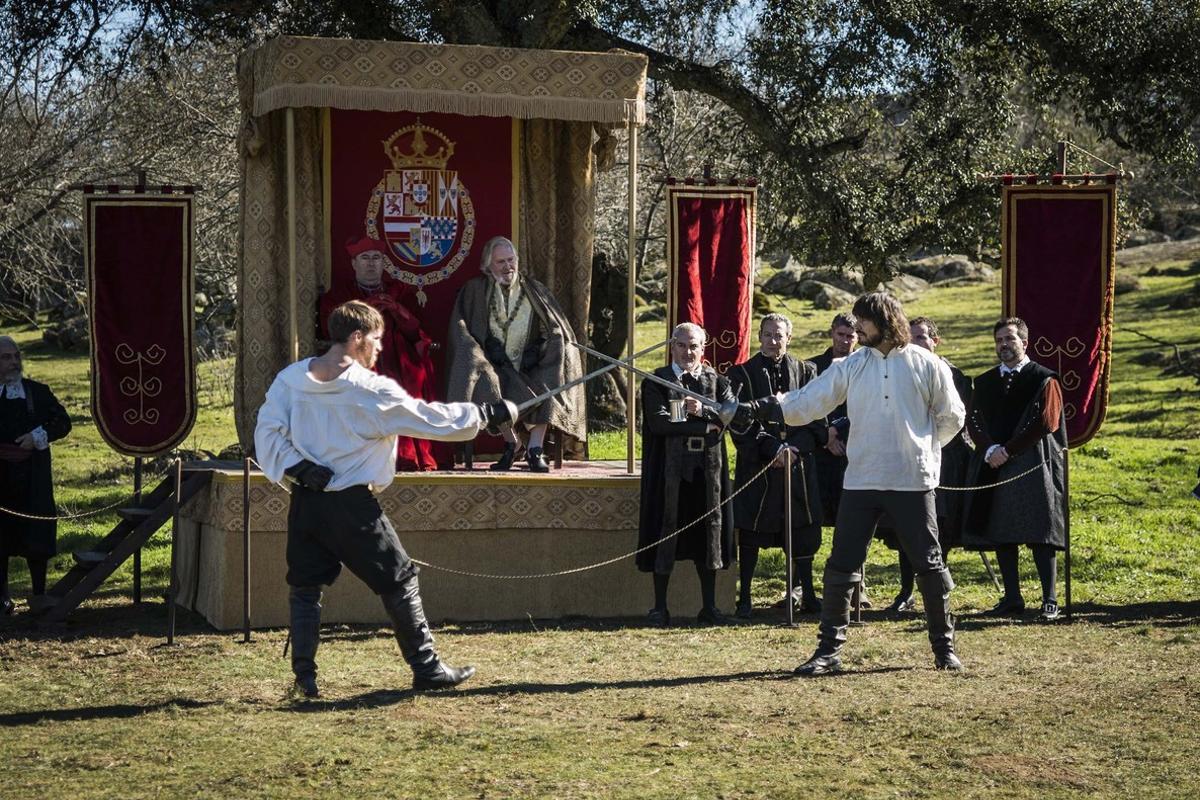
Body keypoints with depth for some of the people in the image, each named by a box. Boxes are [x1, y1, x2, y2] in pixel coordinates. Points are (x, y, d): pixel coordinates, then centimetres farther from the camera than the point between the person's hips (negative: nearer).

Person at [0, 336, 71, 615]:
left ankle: (39, 593, 12)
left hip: (32, 481, 1)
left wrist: (39, 437, -11)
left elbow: (63, 422, 6)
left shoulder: (38, 392, 7)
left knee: (36, 538, 1)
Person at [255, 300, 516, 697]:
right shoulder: (372, 391, -12)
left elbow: (267, 432, -5)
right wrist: (488, 414, 3)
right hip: (352, 505, -4)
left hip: (305, 501, 4)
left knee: (305, 587, 14)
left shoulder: (290, 379, 0)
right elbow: (432, 420, -8)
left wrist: (298, 469, -8)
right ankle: (426, 668, 14)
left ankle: (304, 672, 5)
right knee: (400, 581, 9)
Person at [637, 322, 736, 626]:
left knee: (708, 534, 6)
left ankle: (709, 607, 15)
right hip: (670, 470, -3)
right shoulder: (656, 382, 1)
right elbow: (660, 422, -14)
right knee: (665, 535, 0)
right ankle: (660, 608, 9)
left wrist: (702, 411, -19)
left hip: (707, 471, 3)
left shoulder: (717, 382, 11)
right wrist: (708, 425, -12)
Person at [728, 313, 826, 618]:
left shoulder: (806, 372, 8)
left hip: (799, 464, 2)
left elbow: (816, 419, 3)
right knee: (750, 532, 0)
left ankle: (804, 591, 20)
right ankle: (744, 598, 7)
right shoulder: (742, 374, 1)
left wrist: (796, 447, -13)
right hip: (756, 464, -2)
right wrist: (772, 449, -16)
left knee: (804, 530, 6)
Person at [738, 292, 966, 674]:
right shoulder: (851, 366, 4)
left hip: (912, 481, -2)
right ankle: (829, 650, 8)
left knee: (929, 563, 5)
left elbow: (951, 416, 8)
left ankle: (944, 646, 19)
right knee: (841, 566, 1)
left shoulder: (926, 365, -2)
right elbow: (806, 402, -1)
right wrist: (757, 409, -12)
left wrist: (924, 449, 8)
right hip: (861, 481, 2)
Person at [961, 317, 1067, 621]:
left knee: (1040, 535, -7)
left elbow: (1043, 422, -9)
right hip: (993, 466, 5)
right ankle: (1012, 599, 9)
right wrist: (990, 449, -12)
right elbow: (973, 420, 7)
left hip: (1032, 464, -5)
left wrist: (1007, 451, -13)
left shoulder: (1043, 379, 0)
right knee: (1001, 535, 4)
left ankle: (1050, 600, -5)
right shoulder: (985, 382, 15)